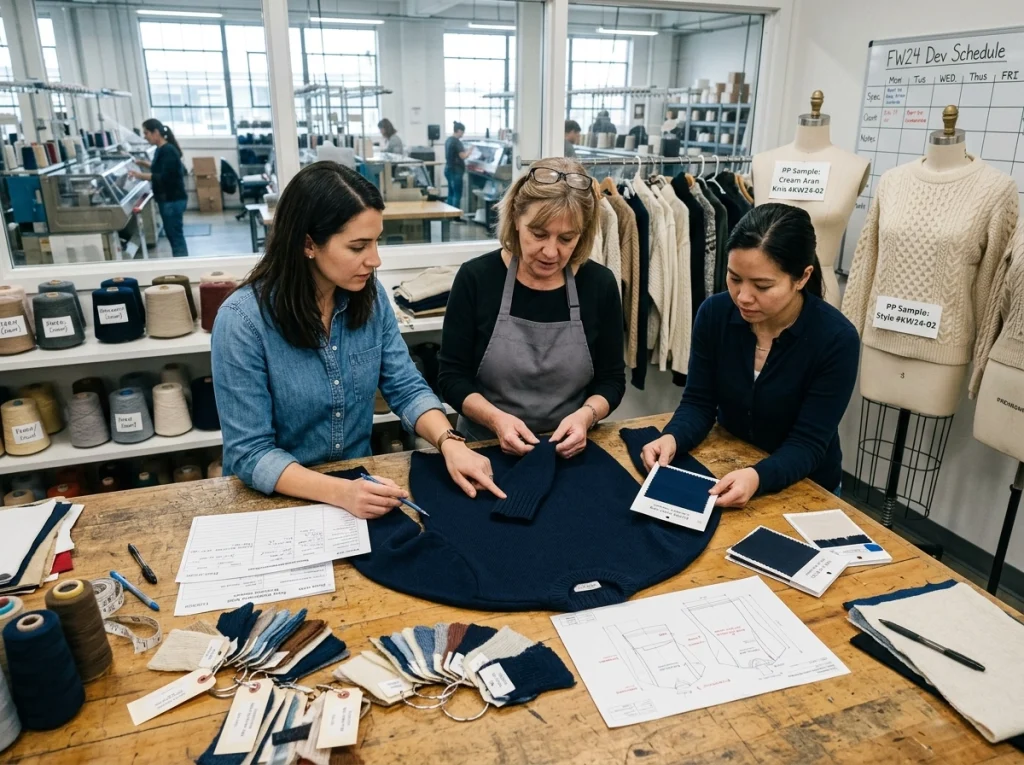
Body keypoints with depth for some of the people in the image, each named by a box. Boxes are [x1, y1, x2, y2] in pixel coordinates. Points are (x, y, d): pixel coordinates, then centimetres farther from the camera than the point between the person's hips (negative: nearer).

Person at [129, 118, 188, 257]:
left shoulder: (168, 151, -17)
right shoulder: (161, 149, 11)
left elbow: (164, 177, -24)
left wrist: (140, 175, -25)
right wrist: (144, 163, 16)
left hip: (173, 200, -10)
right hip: (167, 200, 10)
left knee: (176, 237, -5)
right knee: (173, 236, 15)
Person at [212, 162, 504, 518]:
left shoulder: (370, 296, -5)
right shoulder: (242, 320, -19)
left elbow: (407, 388, -1)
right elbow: (250, 453, -19)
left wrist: (450, 443, -20)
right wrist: (340, 492, -32)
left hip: (360, 479, 3)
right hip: (276, 498, -3)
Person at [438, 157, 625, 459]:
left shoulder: (599, 284, -2)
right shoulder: (476, 277, -6)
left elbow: (611, 379, 5)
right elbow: (452, 376, -3)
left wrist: (586, 415, -15)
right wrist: (495, 419, -20)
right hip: (487, 450, -2)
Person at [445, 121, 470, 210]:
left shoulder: (448, 140, 12)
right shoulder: (457, 141, -16)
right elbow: (463, 156, -19)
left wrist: (464, 150, 17)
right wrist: (469, 150, -3)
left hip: (448, 169, 10)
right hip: (455, 171, -10)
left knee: (451, 193, 13)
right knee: (457, 195, -7)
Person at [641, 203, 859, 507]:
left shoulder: (836, 339, -19)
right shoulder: (714, 313, -11)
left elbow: (808, 444, -19)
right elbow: (698, 402, -5)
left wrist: (757, 477, -37)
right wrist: (672, 438, -26)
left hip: (805, 487, 0)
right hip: (727, 474, 0)